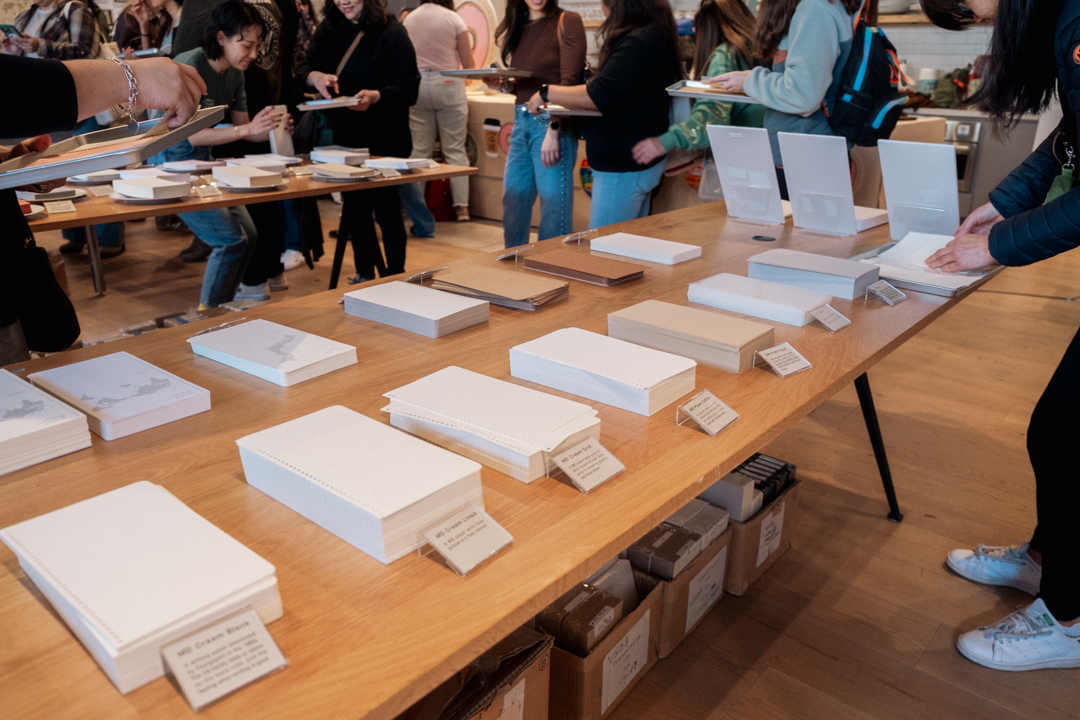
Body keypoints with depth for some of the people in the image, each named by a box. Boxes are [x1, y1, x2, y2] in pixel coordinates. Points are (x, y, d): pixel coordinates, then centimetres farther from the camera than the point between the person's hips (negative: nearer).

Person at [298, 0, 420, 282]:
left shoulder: (391, 33, -10)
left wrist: (376, 96, -30)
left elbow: (410, 89, -14)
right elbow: (305, 68, 2)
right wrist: (316, 76, -21)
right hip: (344, 137, 6)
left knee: (386, 207, 1)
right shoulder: (329, 28, 7)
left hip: (383, 142, -5)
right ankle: (364, 274, 26)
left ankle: (395, 277, 15)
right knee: (354, 206, 12)